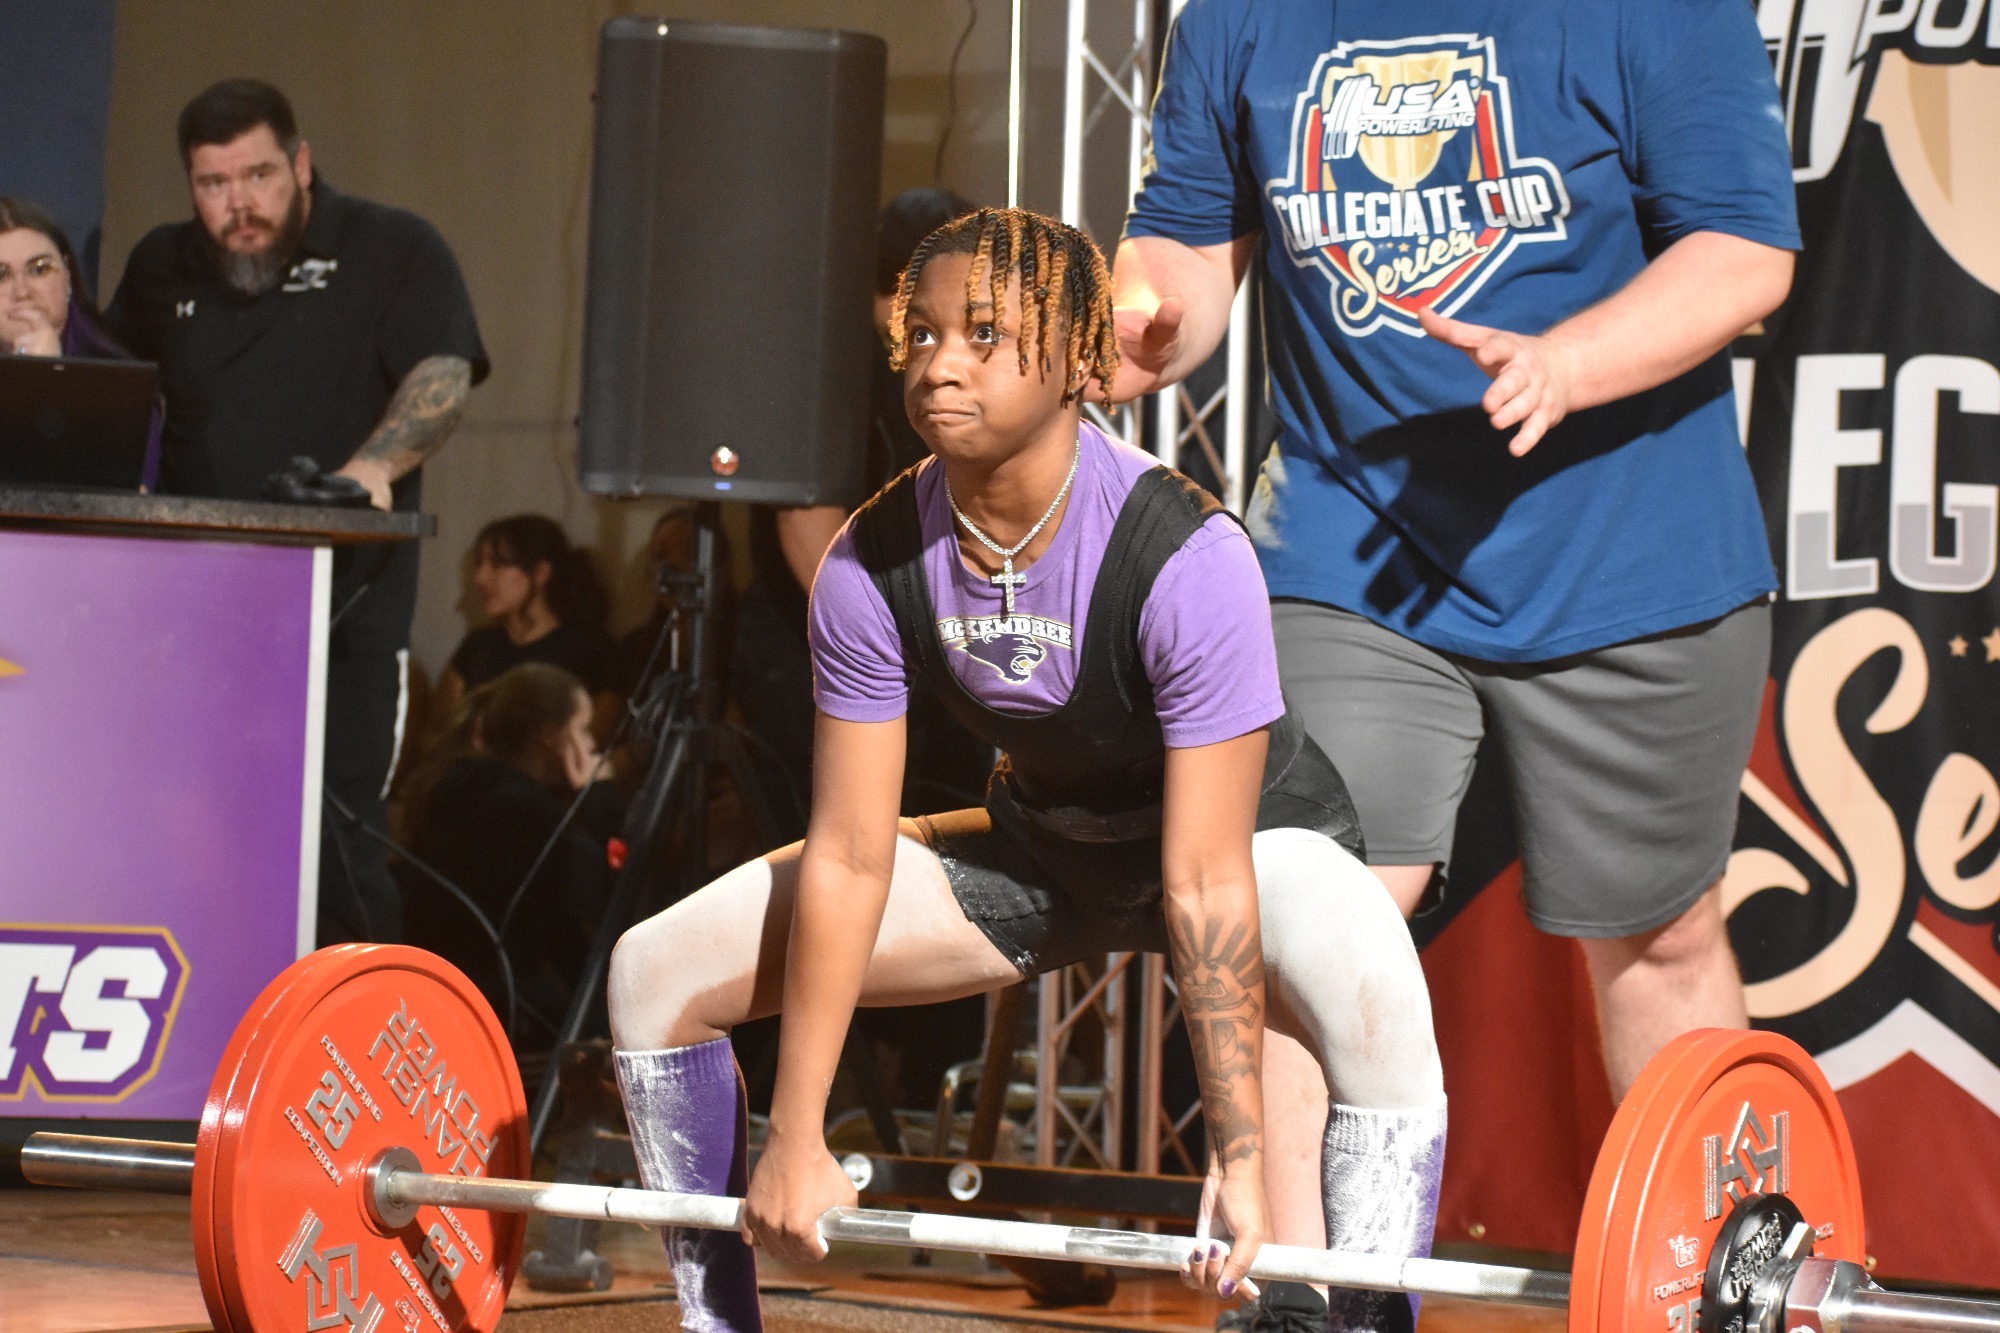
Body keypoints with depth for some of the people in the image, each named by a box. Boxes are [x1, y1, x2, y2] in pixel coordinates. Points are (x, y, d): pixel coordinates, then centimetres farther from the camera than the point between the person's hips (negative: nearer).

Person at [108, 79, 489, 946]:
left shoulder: (394, 251, 2)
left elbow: (444, 377, -11)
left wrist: (376, 464, -29)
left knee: (333, 845, -9)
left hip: (343, 619, -4)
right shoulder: (163, 268, 17)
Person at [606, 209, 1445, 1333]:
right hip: (1045, 839, 5)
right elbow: (848, 857, -14)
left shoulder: (1184, 556, -32)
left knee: (1378, 1006, -40)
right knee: (660, 972, -5)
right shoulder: (874, 565, -18)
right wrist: (795, 1146, -15)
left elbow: (1204, 884, -33)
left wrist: (1241, 1167, -34)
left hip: (1249, 830, -5)